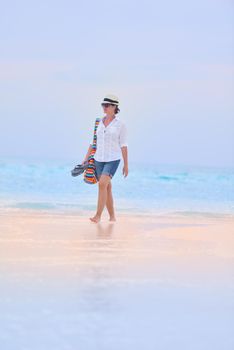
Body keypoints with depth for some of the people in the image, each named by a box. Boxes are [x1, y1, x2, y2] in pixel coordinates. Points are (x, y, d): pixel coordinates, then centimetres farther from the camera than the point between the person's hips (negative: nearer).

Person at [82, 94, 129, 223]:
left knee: (102, 184, -23)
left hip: (113, 160, -5)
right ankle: (112, 217, 21)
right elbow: (94, 141, 11)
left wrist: (126, 165, -3)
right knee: (107, 189, 9)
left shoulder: (120, 124, -5)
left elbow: (123, 145, -3)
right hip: (99, 159, 5)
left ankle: (98, 215, -20)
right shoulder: (99, 122, 8)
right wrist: (86, 158, 4)